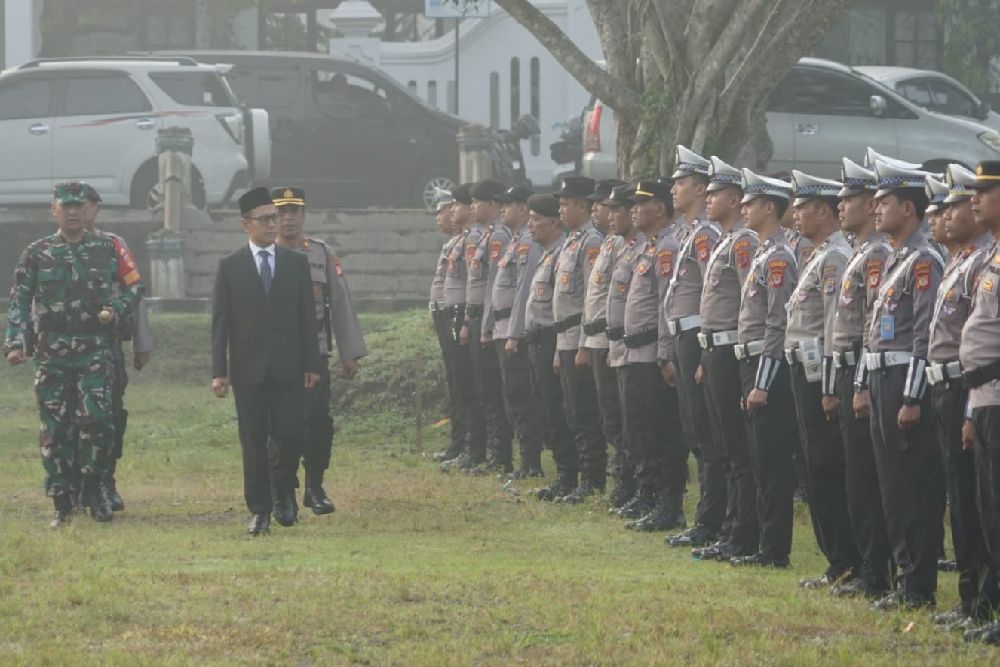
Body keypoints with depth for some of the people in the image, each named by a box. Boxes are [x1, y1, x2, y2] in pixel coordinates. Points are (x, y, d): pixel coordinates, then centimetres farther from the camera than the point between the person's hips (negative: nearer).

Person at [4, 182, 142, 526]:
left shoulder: (107, 249, 7)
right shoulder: (36, 254, 6)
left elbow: (134, 285, 13)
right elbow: (19, 302, 3)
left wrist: (116, 311, -6)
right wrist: (15, 343, -9)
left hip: (95, 351, -1)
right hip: (51, 354, 1)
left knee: (96, 419, -16)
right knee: (54, 430, 1)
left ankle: (92, 489, 3)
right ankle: (61, 504, 9)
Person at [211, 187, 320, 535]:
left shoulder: (297, 263, 8)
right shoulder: (230, 267, 4)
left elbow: (307, 317, 8)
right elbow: (220, 321, 2)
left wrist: (312, 364, 2)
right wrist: (219, 371, -5)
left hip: (288, 368, 1)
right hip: (248, 369, -1)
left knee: (290, 431, -7)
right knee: (254, 442, 1)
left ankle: (283, 492, 17)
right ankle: (260, 510, 8)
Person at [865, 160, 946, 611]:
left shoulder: (923, 262, -13)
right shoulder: (895, 260, 17)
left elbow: (926, 335, -18)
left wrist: (912, 399, -21)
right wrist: (869, 387, 19)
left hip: (907, 382, -10)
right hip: (883, 384, 10)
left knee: (916, 489, -6)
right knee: (894, 488, 12)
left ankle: (919, 588, -4)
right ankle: (907, 576, 17)